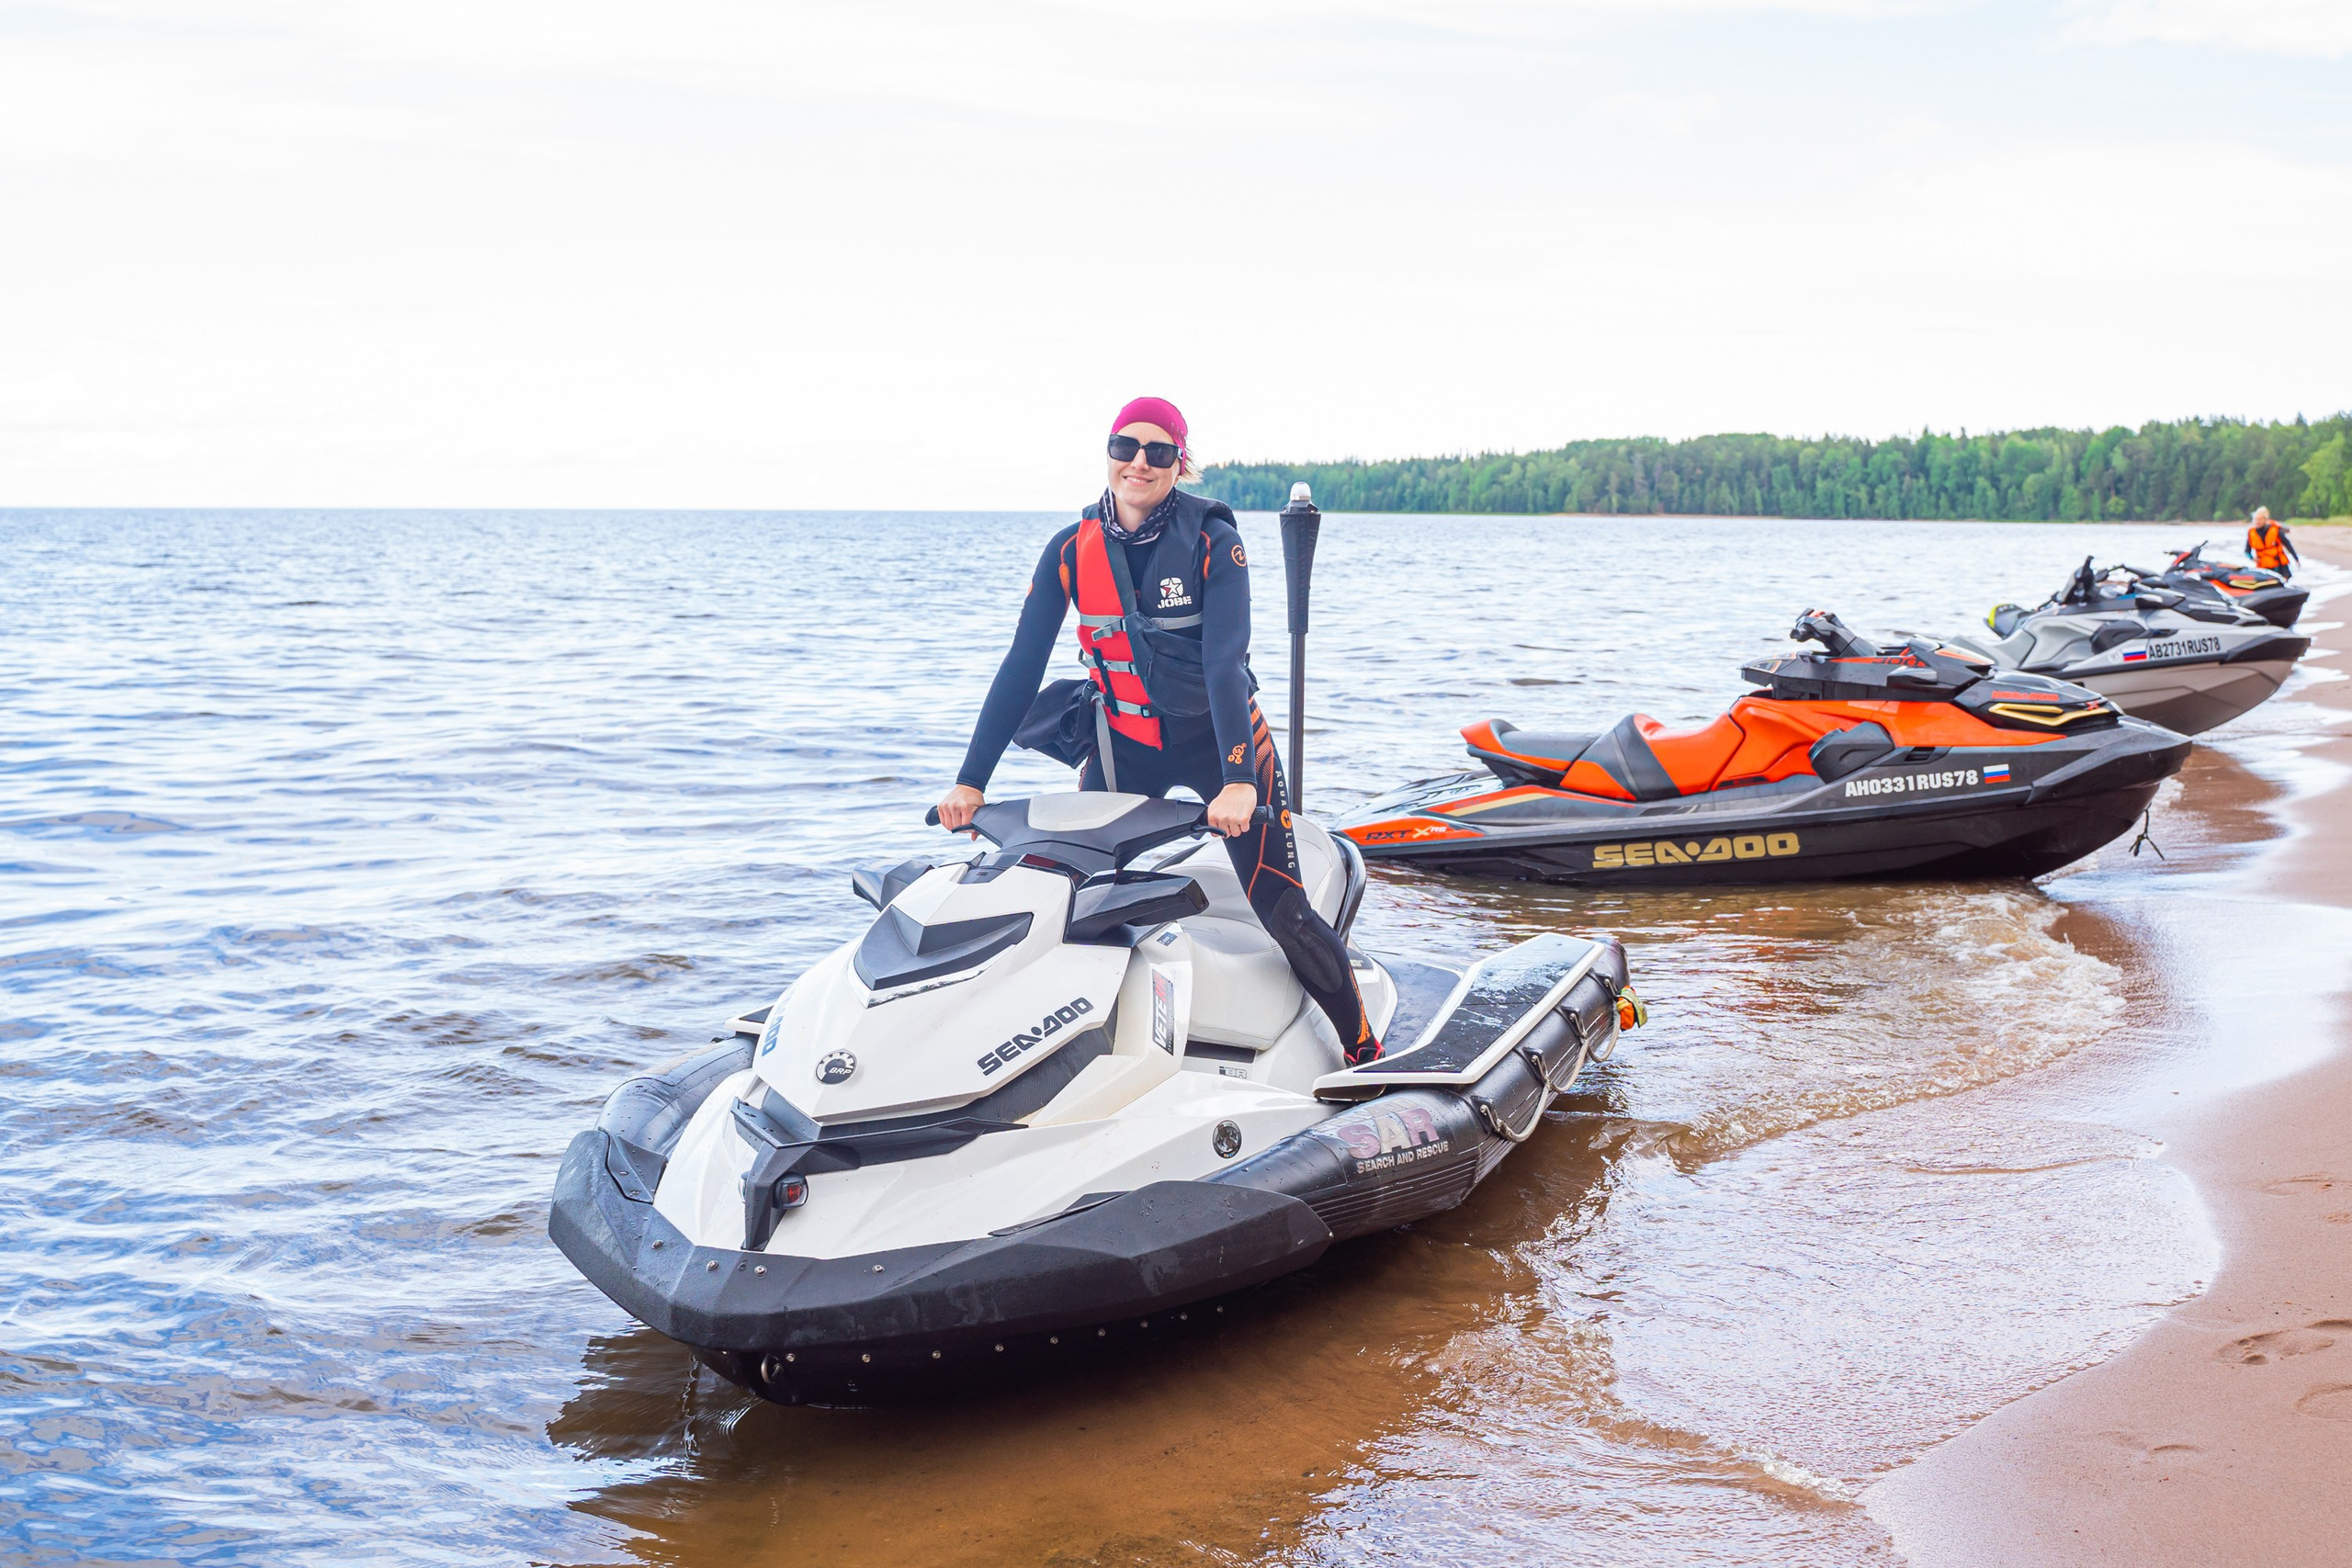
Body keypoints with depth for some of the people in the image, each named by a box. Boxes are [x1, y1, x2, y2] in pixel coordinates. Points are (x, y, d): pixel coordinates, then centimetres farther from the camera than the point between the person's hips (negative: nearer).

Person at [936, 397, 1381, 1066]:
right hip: (1123, 742, 3)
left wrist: (1238, 779, -35)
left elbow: (1225, 661, -23)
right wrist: (971, 779, -11)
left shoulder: (1213, 543, -14)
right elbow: (1022, 664, -5)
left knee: (1281, 914, -9)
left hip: (1220, 736, -3)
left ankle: (1364, 1050, 5)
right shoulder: (1070, 550, -5)